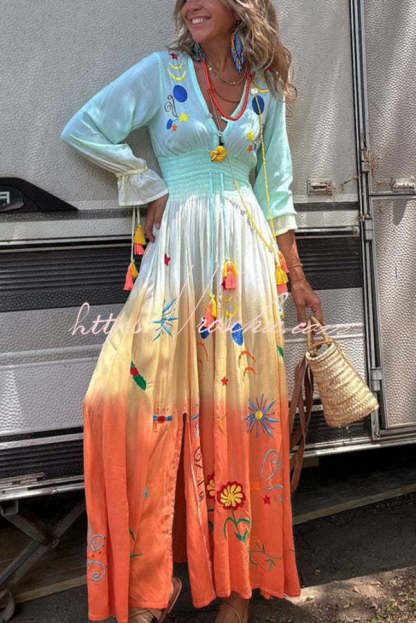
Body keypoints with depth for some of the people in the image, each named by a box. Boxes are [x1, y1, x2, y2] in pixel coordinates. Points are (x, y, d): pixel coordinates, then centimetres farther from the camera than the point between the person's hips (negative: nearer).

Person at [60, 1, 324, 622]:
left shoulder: (266, 88, 13)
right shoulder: (163, 70, 6)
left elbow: (276, 190, 14)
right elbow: (83, 129, 3)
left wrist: (297, 275, 11)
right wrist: (154, 187, -1)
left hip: (245, 254, 2)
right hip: (176, 250, -1)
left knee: (240, 402, 1)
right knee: (130, 392, -12)